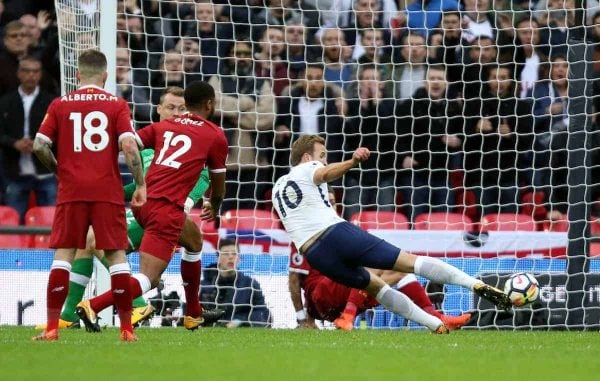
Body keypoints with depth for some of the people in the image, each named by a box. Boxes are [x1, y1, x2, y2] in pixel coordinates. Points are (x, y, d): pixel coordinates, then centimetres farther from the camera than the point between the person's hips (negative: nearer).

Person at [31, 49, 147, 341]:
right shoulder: (117, 105, 3)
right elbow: (128, 145, -8)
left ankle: (51, 327, -2)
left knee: (63, 253, 4)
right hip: (108, 190, 0)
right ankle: (127, 328, 3)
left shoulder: (60, 105, 6)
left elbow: (39, 145, 0)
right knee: (116, 254, 4)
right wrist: (141, 184, -3)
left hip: (71, 191, 1)